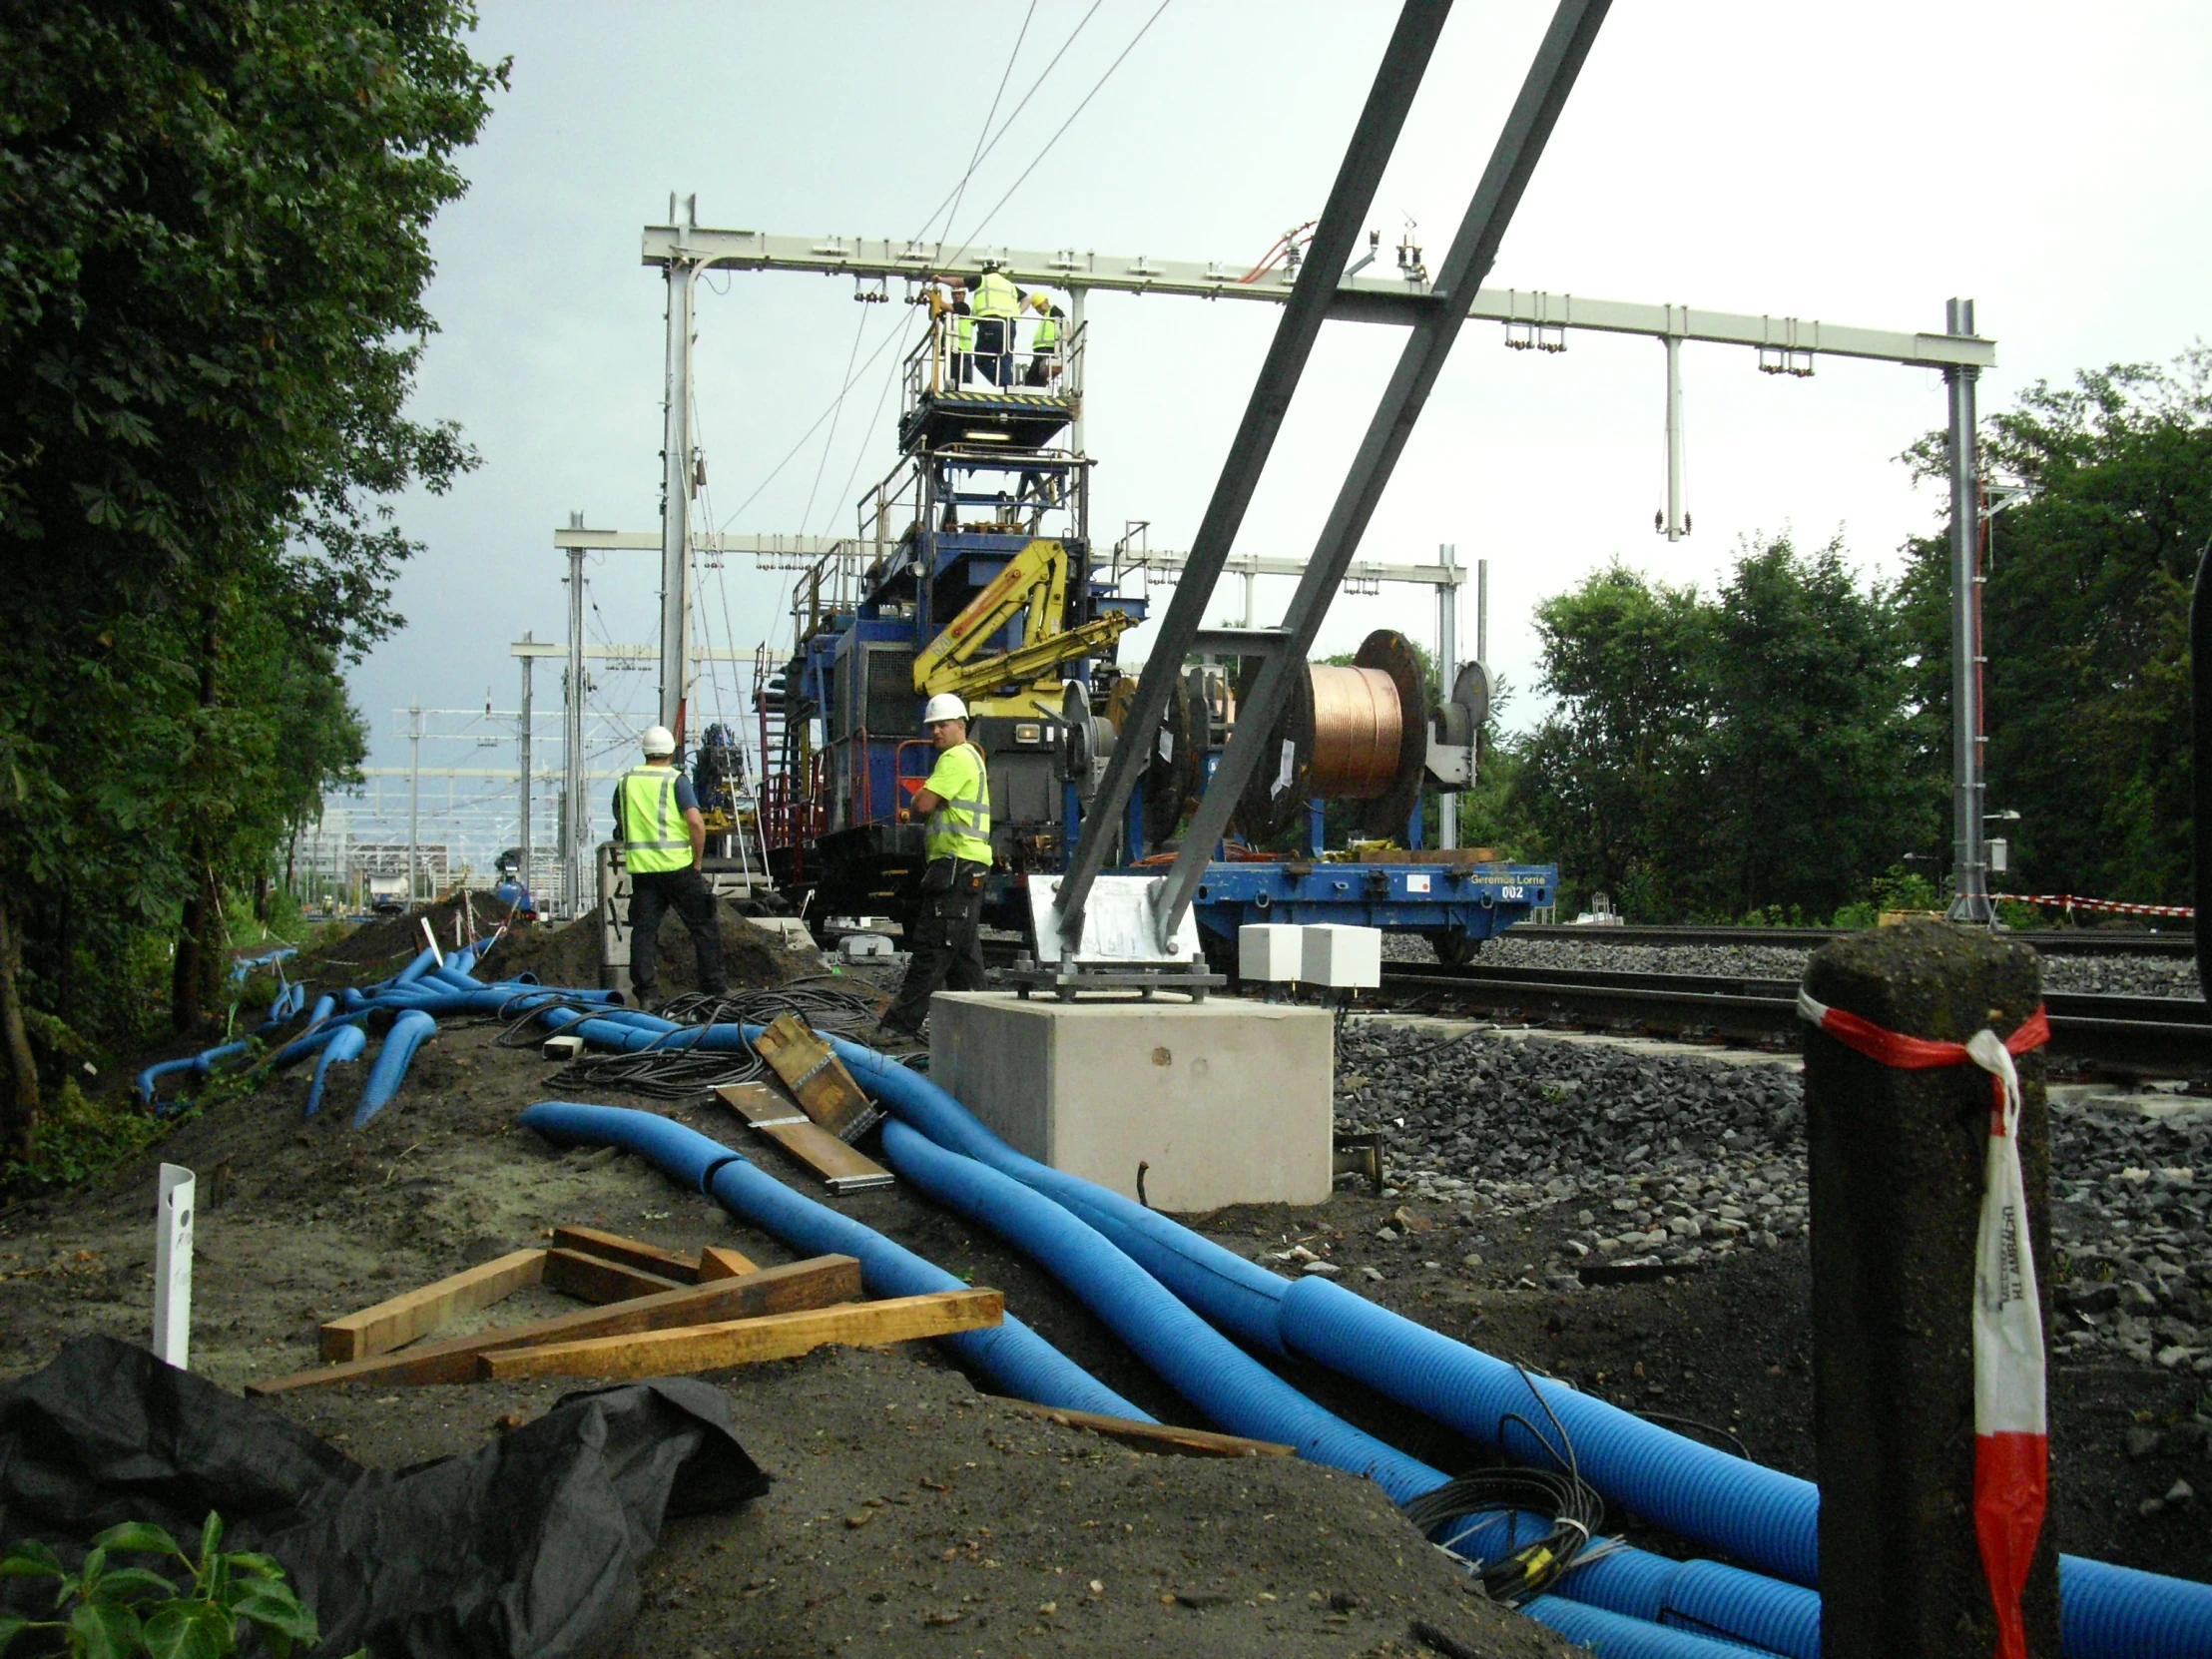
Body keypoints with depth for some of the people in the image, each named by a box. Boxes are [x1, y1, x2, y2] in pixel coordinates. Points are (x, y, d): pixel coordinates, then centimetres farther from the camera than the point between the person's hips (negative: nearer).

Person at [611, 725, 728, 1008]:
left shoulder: (626, 781, 9)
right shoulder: (676, 780, -5)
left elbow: (620, 823, 18)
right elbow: (696, 823, -14)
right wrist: (697, 862, -5)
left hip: (640, 866, 4)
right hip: (677, 865, -4)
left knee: (643, 929, 7)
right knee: (703, 926, 6)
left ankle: (644, 994, 3)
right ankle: (714, 988, 7)